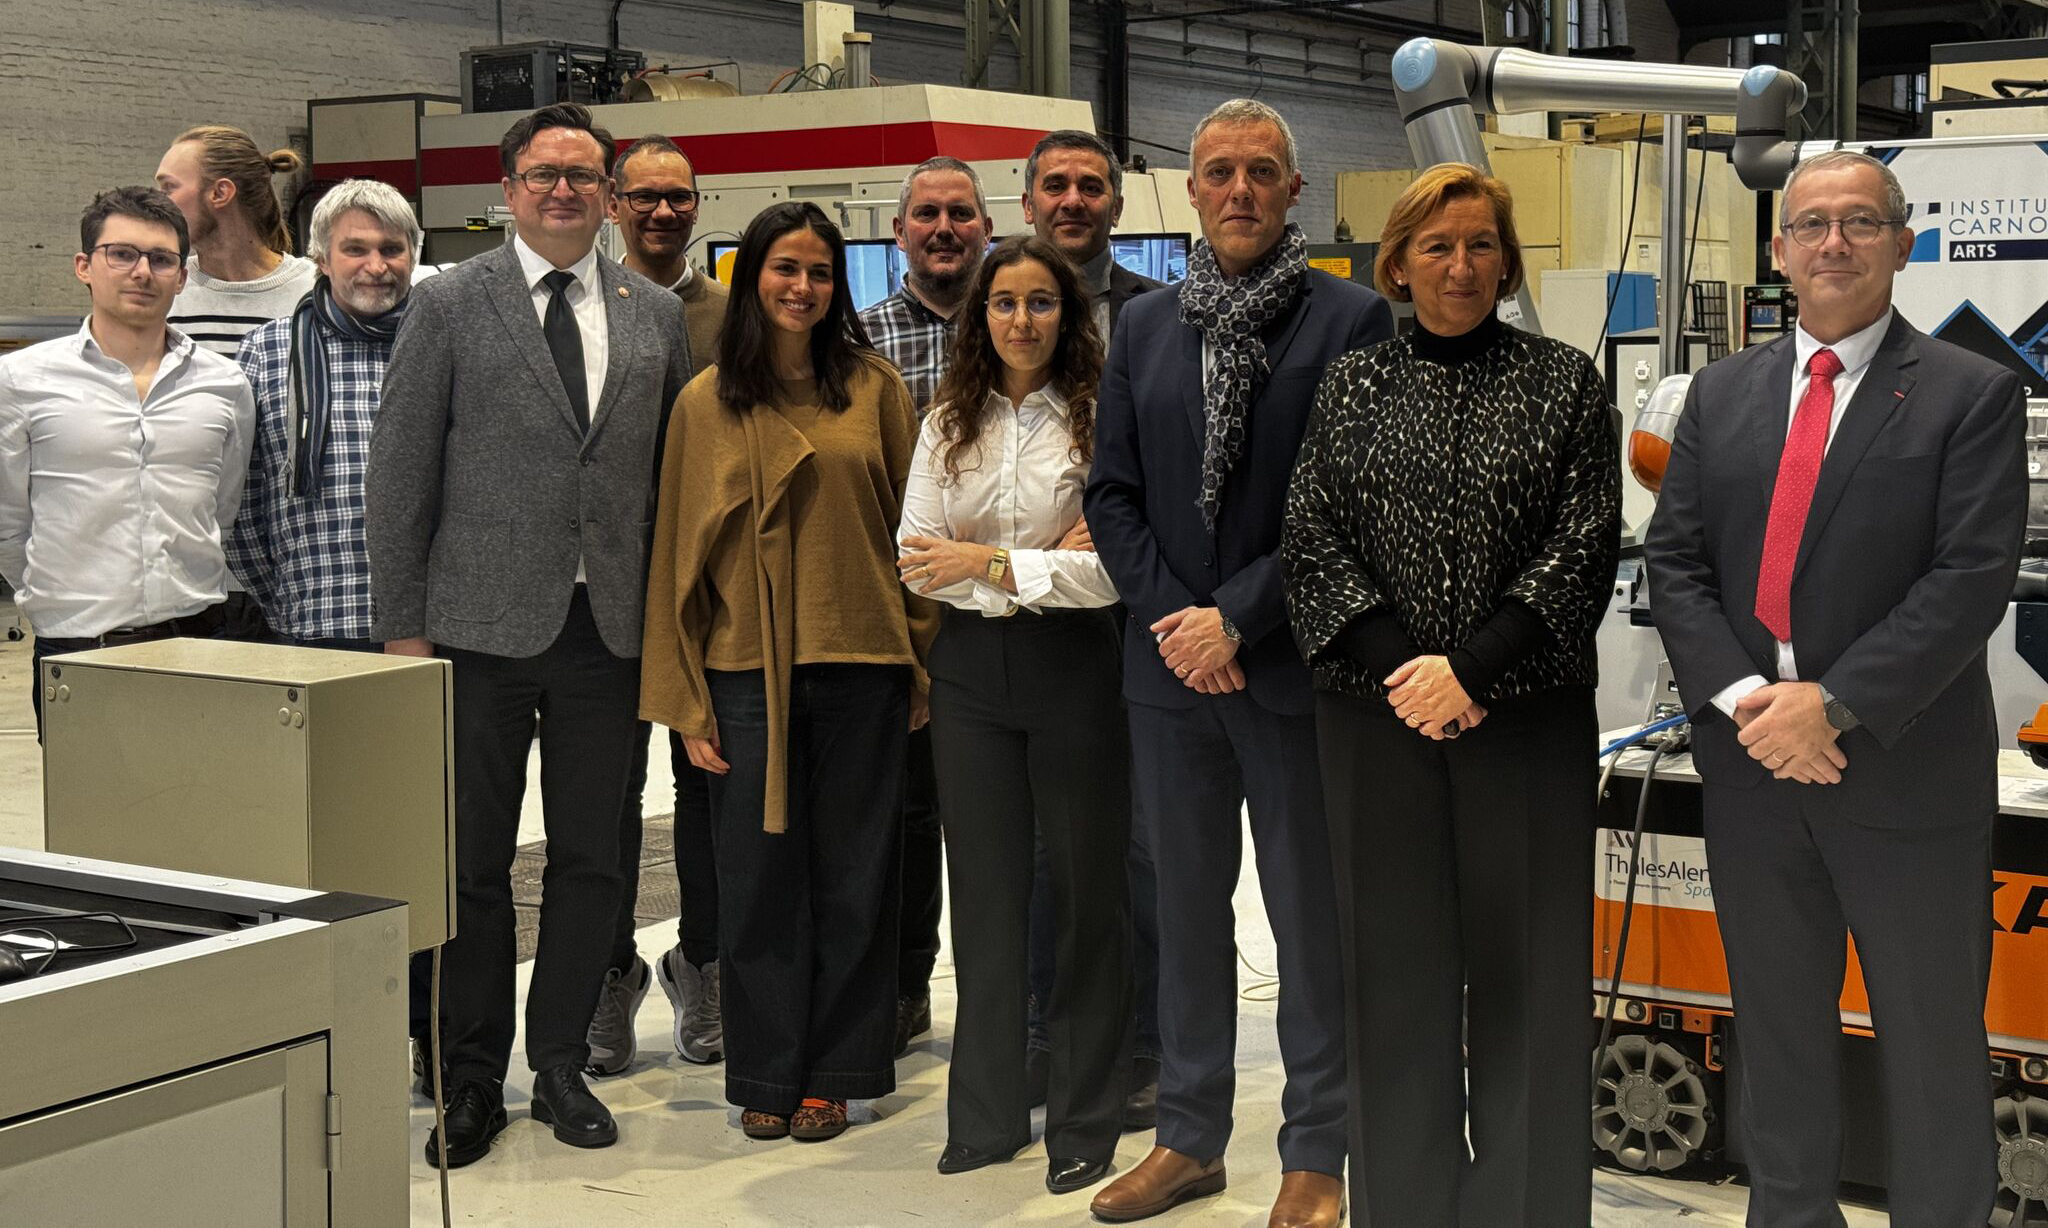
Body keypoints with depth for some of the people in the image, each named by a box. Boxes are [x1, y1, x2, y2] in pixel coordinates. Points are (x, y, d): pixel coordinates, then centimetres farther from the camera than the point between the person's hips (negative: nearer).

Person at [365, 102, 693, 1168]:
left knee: (590, 860, 9)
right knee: (473, 862, 6)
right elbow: (397, 475, -1)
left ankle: (561, 1066, 23)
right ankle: (472, 1079, 18)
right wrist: (401, 626, -5)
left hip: (610, 629, 3)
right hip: (483, 627, -3)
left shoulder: (655, 316, 10)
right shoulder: (447, 305, 0)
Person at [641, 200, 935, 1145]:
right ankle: (767, 1076, 18)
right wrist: (685, 697, 0)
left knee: (850, 875, 6)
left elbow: (911, 526, 6)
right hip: (748, 667, 0)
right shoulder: (708, 401, 4)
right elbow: (681, 550, 4)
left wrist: (921, 661, 1)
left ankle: (834, 1073, 19)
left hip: (861, 663, 0)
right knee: (758, 876, 5)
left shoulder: (874, 387, 5)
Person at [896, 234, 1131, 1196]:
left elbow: (1114, 571, -14)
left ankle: (1085, 1122, 17)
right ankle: (988, 1116, 21)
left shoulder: (1097, 417, -7)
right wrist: (1047, 564, -11)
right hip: (970, 667, 4)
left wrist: (991, 561, -12)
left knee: (1085, 888, 5)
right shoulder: (947, 423, 8)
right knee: (984, 889, 10)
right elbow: (915, 559, 1)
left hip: (1071, 665, -4)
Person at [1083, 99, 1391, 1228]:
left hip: (1289, 665, -4)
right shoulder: (1144, 326, 10)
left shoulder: (1350, 319, -4)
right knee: (1187, 907, 13)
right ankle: (1190, 1136, 25)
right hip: (1170, 666, 4)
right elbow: (1112, 492, 9)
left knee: (1312, 917, 3)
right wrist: (1170, 618, -5)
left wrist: (1238, 619, -14)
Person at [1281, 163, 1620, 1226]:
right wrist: (1398, 664, -11)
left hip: (1526, 715, -1)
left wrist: (1471, 669, -13)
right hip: (1376, 714, 2)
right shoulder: (1351, 386, 8)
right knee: (1394, 960, 6)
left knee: (1522, 963, 1)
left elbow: (1584, 548, -4)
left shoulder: (1563, 382, 4)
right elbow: (1310, 543, 2)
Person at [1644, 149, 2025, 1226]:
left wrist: (1834, 704, -20)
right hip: (1752, 766, 4)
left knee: (1932, 1043, 7)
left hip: (1907, 773, -4)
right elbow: (1673, 562, 4)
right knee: (1777, 1028, 16)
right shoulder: (1722, 393, 9)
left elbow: (1971, 578, -14)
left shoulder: (1971, 395, -5)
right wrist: (1740, 695, -12)